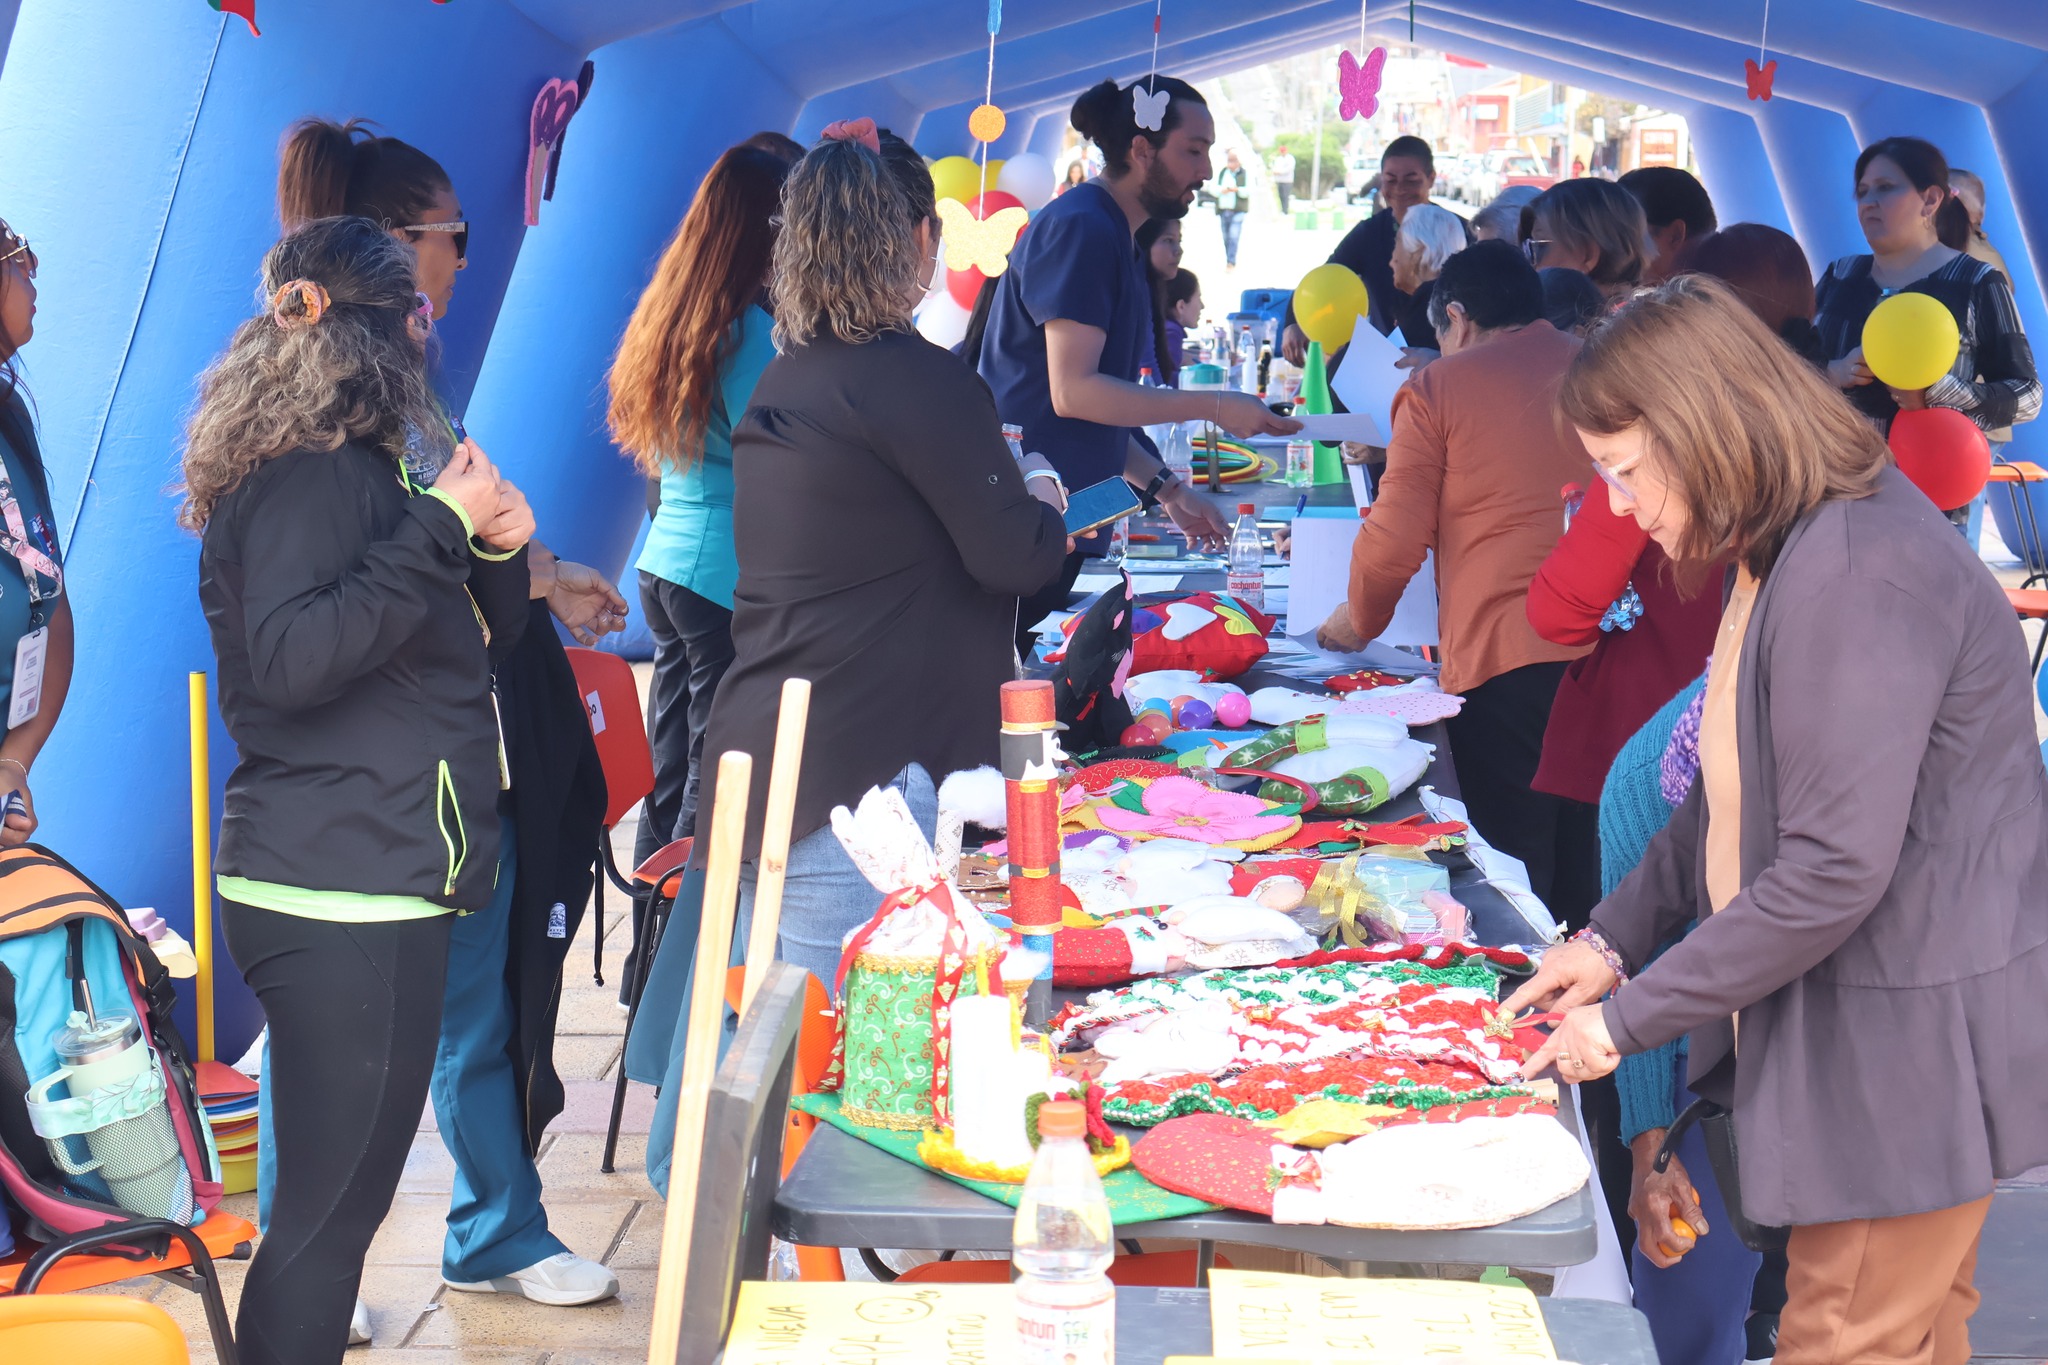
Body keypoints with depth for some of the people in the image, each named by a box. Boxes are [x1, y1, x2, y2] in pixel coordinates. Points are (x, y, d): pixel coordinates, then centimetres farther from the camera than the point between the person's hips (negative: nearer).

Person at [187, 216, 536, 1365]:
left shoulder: (375, 465, 18)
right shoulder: (306, 476, -11)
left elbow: (472, 652, 25)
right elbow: (289, 660, -26)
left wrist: (497, 550, 5)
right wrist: (442, 526, -22)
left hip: (383, 884, 10)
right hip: (341, 893, -10)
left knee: (336, 1191, 15)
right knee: (334, 1200, -4)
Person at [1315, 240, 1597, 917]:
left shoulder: (1436, 389, 2)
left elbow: (1395, 539, 0)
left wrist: (1359, 621, 19)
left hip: (1503, 658, -4)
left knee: (1517, 870, 4)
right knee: (1596, 868, 12)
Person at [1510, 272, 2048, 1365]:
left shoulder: (1856, 577, -25)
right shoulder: (1786, 555, 9)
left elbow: (1836, 868, -26)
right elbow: (1736, 795, 17)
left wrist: (1631, 1018, -19)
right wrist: (1615, 934, 7)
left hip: (1910, 1040, -10)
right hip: (1842, 1022, 10)